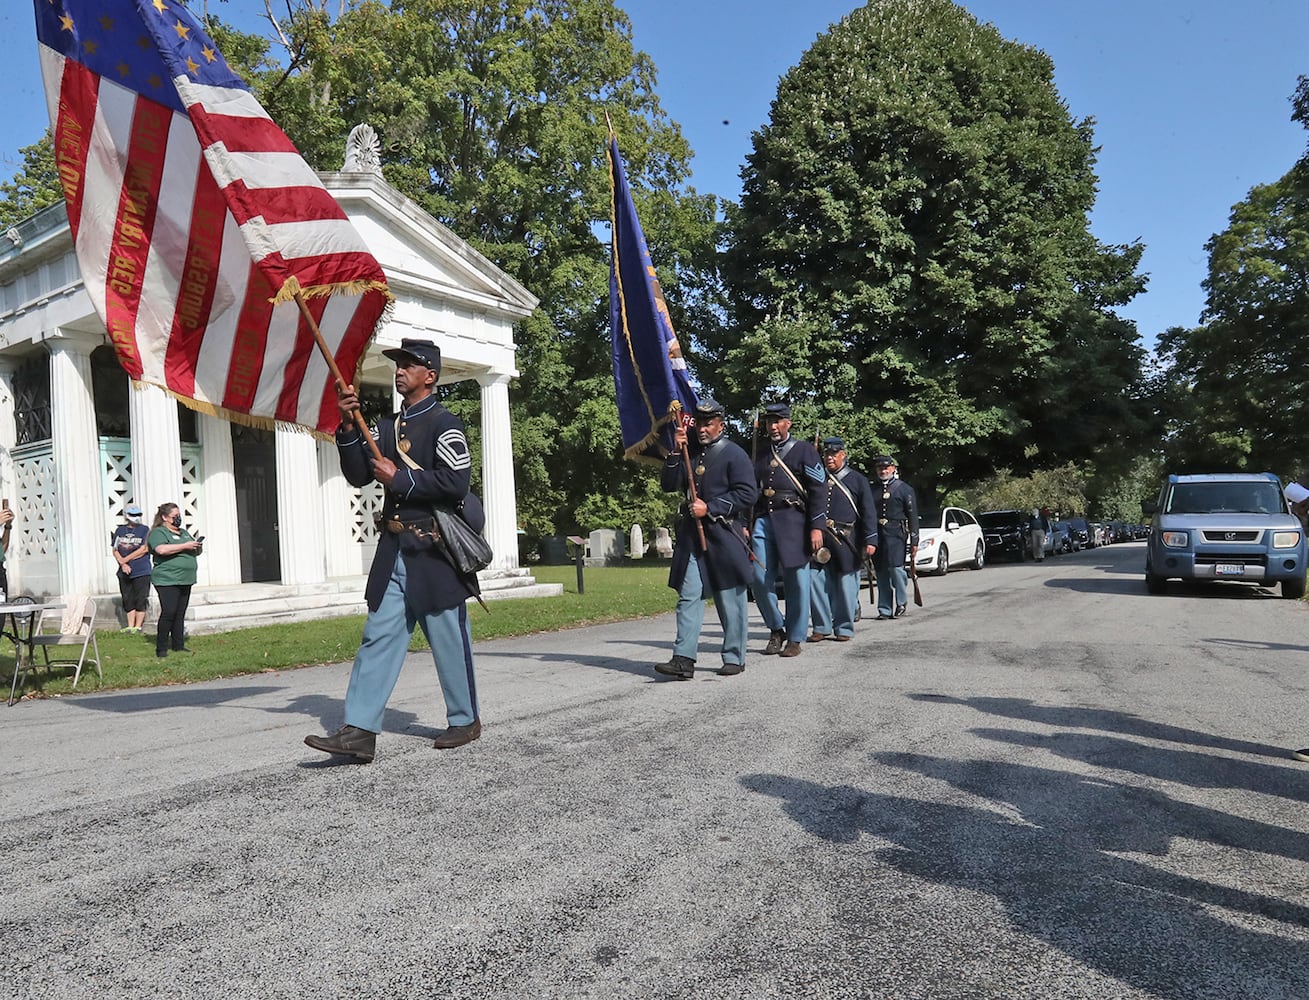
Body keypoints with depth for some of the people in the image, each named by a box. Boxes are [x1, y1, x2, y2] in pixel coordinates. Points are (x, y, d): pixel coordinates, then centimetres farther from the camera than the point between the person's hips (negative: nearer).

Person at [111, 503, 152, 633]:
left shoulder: (144, 530, -1)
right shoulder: (120, 530, 9)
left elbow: (144, 549, -9)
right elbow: (114, 550, 7)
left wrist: (125, 559, -7)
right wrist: (123, 564, -7)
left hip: (141, 572, -4)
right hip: (124, 573, 4)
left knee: (140, 600, -2)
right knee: (128, 600, 9)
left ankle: (138, 626, 5)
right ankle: (130, 626, 16)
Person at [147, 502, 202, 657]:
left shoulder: (184, 532, 22)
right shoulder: (158, 532, -4)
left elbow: (196, 551, 29)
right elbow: (161, 549, -23)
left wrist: (197, 547, 5)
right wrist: (185, 546, -19)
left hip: (185, 580, 7)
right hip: (167, 580, -7)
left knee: (180, 614, 9)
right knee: (168, 613, -11)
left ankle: (178, 645, 14)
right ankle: (161, 649, -5)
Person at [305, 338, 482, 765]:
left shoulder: (444, 424, -6)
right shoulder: (386, 426, 16)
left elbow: (455, 481, -18)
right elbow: (358, 475, 10)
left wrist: (399, 479, -13)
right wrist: (348, 428, -1)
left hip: (434, 551, -7)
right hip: (394, 550, 7)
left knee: (449, 639, 4)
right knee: (378, 637, 2)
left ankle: (464, 721, 20)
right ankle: (360, 731, 4)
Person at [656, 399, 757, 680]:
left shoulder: (734, 454, -2)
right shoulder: (689, 453, 16)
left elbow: (746, 495, -9)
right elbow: (668, 485, 8)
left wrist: (710, 508, -14)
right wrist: (676, 452, -4)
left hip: (724, 536, -5)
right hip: (691, 535, 5)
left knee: (730, 598, 4)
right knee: (688, 596, -2)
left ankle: (734, 658, 15)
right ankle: (683, 659, -3)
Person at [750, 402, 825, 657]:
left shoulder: (804, 450, 4)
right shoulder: (761, 455, 19)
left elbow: (817, 491, -3)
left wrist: (816, 527, -11)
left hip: (792, 520, -4)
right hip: (763, 521, 4)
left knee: (796, 581, -1)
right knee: (761, 579, -3)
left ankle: (794, 638, 9)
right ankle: (776, 629, 16)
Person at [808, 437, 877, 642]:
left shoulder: (857, 480, 6)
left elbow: (869, 512, 2)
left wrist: (870, 540, -7)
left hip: (846, 540, -2)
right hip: (819, 539, 3)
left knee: (846, 585, 2)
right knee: (816, 582, -2)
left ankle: (844, 628, 13)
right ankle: (821, 627, 9)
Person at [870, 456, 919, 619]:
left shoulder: (904, 489, 5)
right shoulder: (872, 490, 14)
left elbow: (913, 516, 3)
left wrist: (914, 540, -3)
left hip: (896, 534, -3)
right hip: (877, 534, 4)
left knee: (895, 567, -16)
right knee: (881, 572, 4)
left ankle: (902, 602, 6)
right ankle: (884, 610, 11)